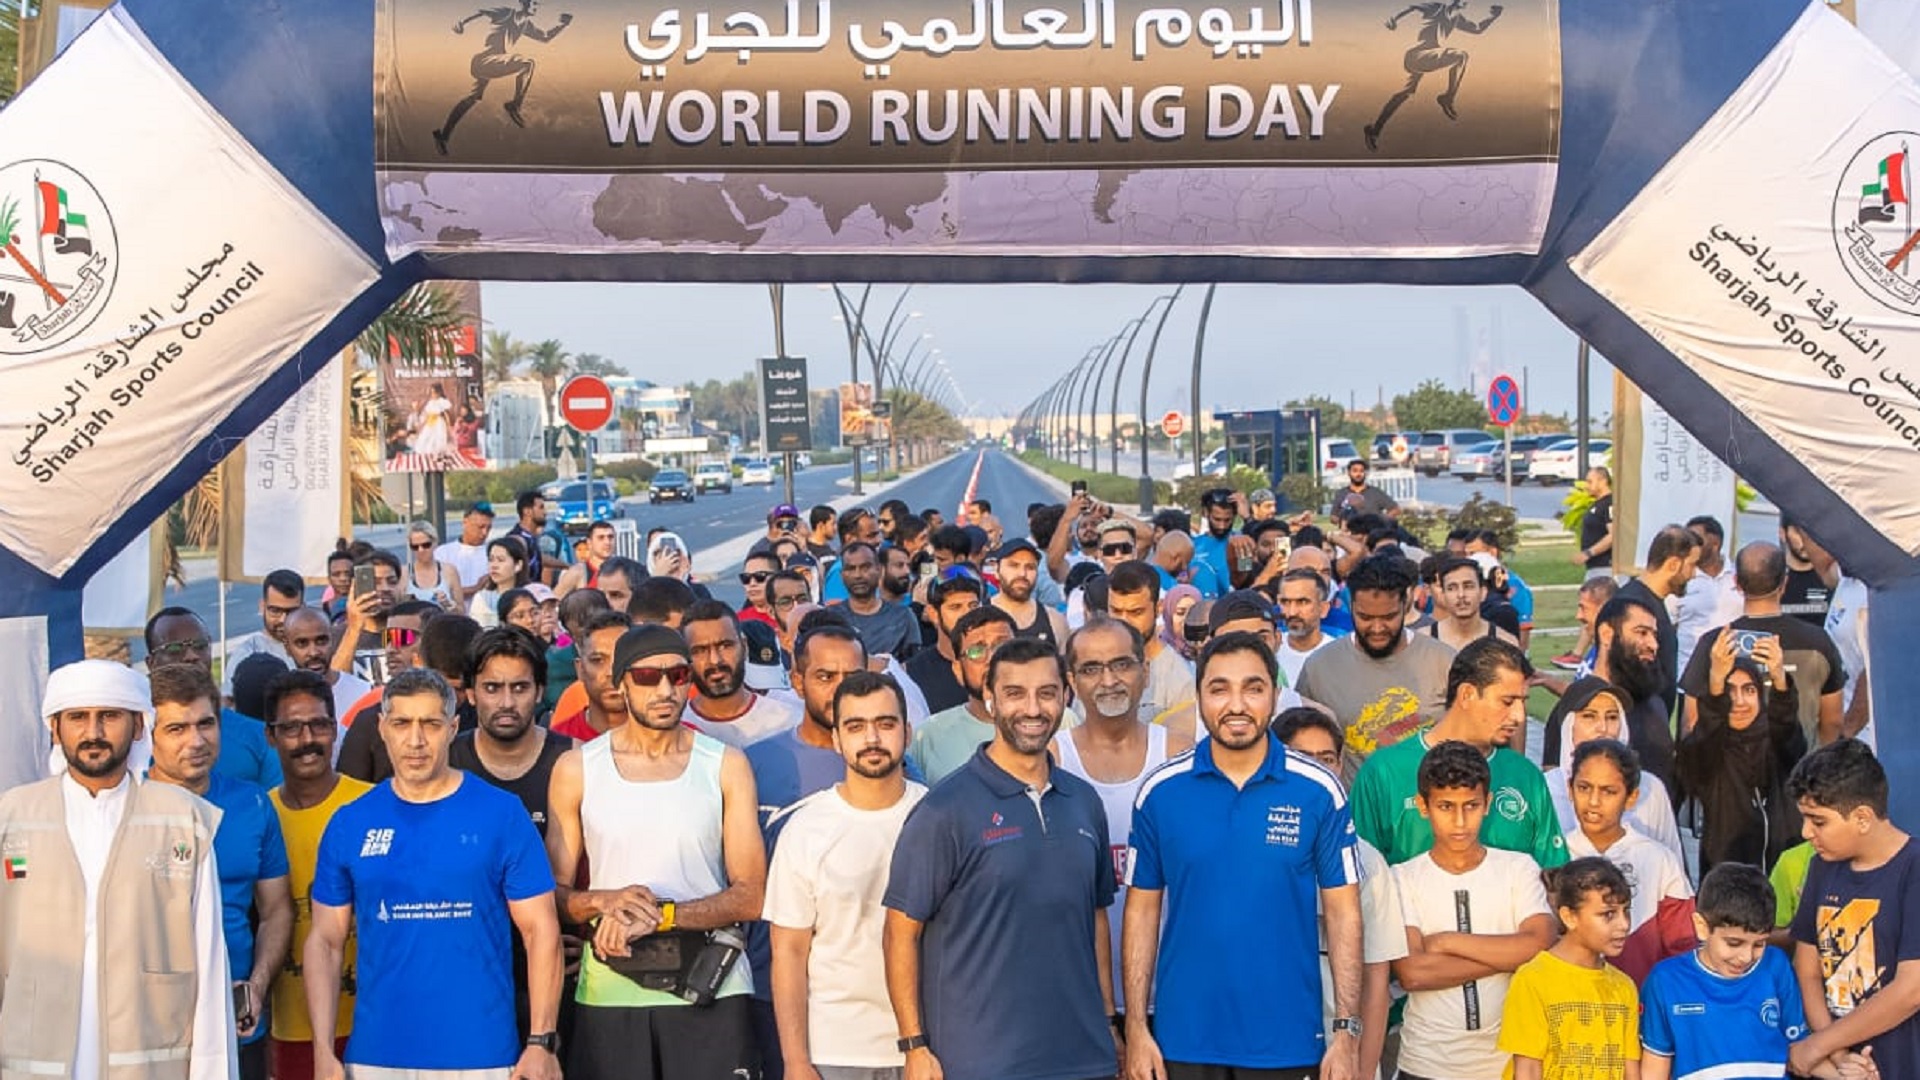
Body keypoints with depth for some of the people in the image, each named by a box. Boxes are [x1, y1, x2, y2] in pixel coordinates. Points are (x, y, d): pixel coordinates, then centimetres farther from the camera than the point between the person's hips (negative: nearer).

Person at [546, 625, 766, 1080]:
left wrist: (662, 915, -15)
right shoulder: (576, 769, 6)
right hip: (608, 991, 1)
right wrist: (605, 902, -16)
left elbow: (750, 896, -2)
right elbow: (554, 892, 5)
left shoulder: (726, 766, 4)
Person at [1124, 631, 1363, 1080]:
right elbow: (1142, 911, 4)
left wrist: (1347, 1030, -5)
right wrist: (1136, 1026, -1)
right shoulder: (1160, 791, -1)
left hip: (1287, 1041, -1)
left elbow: (1343, 914, 0)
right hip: (1184, 1040, 1)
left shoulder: (1319, 792, -3)